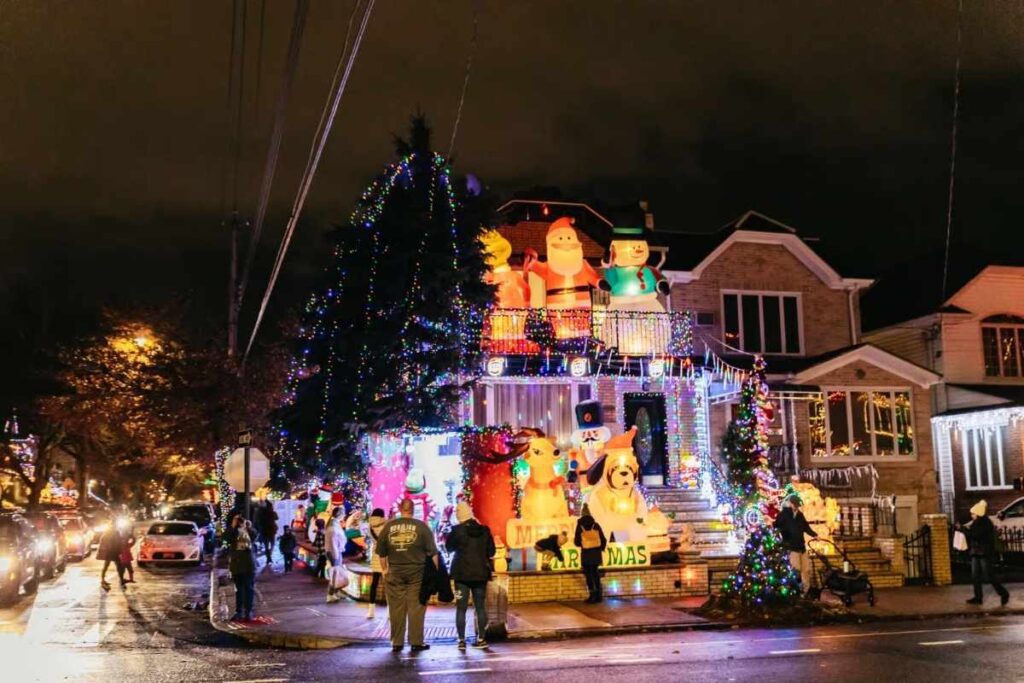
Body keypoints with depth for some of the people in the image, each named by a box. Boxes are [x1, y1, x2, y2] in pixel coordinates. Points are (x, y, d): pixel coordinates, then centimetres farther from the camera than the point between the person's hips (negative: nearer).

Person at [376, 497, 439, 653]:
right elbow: (432, 552, -3)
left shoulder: (388, 526, 2)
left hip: (395, 573, 2)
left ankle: (397, 643, 11)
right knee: (416, 608, 3)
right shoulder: (421, 526, -3)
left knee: (396, 609, 7)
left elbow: (381, 552, 8)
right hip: (417, 573, -2)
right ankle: (416, 642, 5)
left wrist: (384, 569, 18)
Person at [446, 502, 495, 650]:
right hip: (481, 573, 3)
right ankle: (481, 639, 11)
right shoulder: (484, 530, 0)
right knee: (480, 607, 10)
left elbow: (449, 548, 5)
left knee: (461, 608, 3)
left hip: (462, 574, -3)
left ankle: (462, 640, 1)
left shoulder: (457, 531, -9)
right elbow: (491, 552, 6)